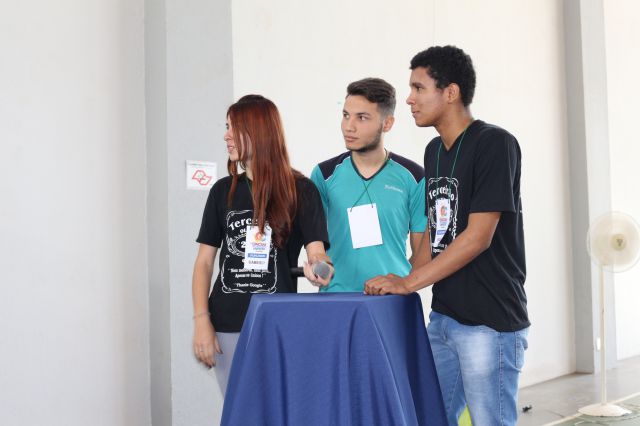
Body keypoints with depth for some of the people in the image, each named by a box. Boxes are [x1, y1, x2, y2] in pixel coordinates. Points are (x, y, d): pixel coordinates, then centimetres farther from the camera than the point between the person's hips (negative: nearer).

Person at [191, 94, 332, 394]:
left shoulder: (300, 190, 0)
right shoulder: (223, 191, 8)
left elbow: (316, 249, -7)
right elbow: (204, 261, 8)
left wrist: (317, 265, -32)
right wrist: (201, 320, -3)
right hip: (227, 326, 3)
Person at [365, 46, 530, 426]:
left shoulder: (494, 144, -12)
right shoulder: (434, 151, 12)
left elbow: (478, 237, -17)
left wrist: (409, 283, -16)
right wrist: (404, 285, 6)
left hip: (489, 322, -8)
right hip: (443, 316, 8)